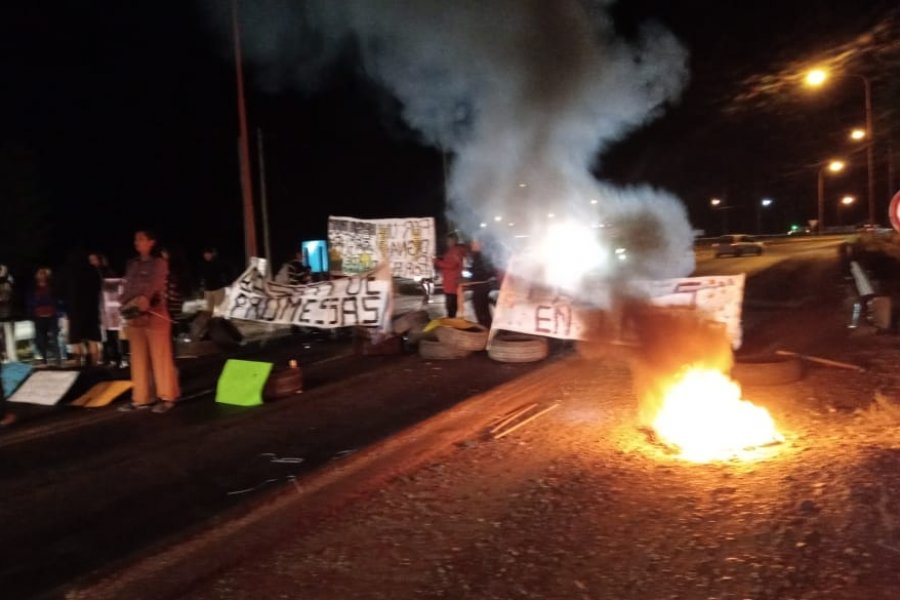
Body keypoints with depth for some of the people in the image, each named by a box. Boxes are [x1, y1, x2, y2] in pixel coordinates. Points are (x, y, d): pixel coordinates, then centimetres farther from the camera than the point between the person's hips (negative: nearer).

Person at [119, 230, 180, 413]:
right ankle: (141, 398, 16)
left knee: (160, 356, -2)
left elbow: (154, 284, -17)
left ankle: (167, 397, 5)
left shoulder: (159, 263, -2)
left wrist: (143, 300, -33)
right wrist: (125, 303, -13)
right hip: (133, 315, 6)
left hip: (154, 314, -6)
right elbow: (127, 286, 6)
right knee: (139, 358, 9)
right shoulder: (132, 264, 15)